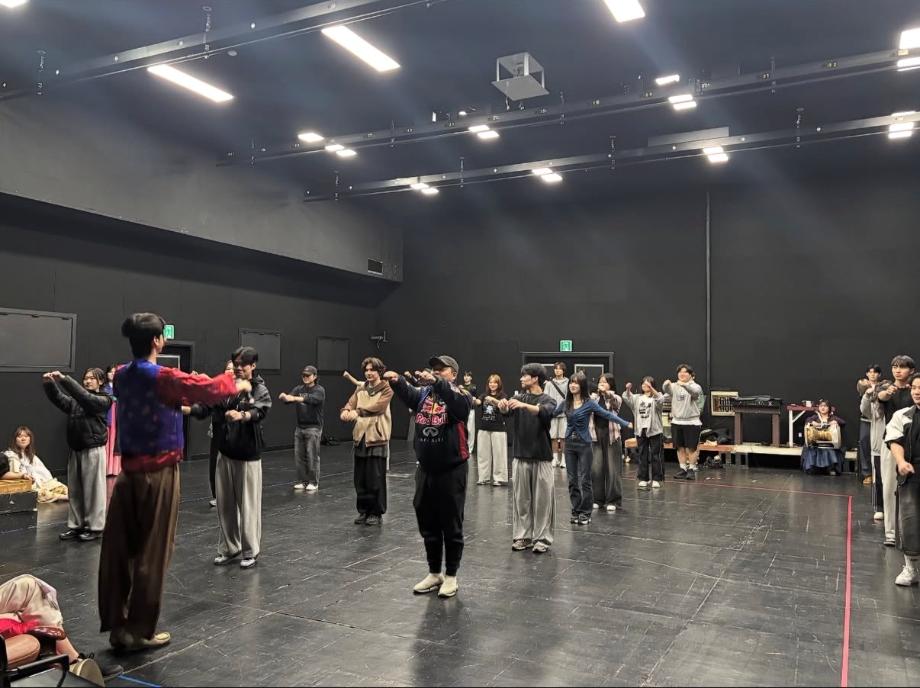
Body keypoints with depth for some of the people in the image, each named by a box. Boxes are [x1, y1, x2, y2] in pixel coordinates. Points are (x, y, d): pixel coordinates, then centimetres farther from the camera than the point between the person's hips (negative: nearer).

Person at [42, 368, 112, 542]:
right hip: (75, 451, 6)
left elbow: (85, 397, -21)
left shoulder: (103, 400, -4)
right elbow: (59, 398, -3)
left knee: (93, 490, 0)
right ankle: (76, 525, 20)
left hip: (93, 451, -5)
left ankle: (95, 527, 8)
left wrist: (64, 379, -27)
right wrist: (49, 384, -23)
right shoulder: (75, 402, 12)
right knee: (75, 490, 10)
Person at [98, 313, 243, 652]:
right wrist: (237, 384, 11)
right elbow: (207, 388, -8)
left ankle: (117, 626, 19)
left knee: (119, 550, 10)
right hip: (158, 473, -7)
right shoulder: (163, 377, -16)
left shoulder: (122, 376, 5)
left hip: (129, 470, 7)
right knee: (151, 554, 3)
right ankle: (140, 632, 11)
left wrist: (180, 404, 37)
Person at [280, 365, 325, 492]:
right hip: (300, 427, 5)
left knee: (312, 456, -2)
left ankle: (313, 482, 10)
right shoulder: (299, 389, 7)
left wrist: (294, 398, -42)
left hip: (314, 428, -5)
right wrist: (284, 397, -34)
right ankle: (302, 481, 18)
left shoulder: (319, 390, -8)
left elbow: (311, 399, -28)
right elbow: (290, 398, -10)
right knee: (299, 456, 6)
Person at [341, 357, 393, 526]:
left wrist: (358, 412, -29)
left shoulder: (386, 390, -3)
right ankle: (364, 510, 22)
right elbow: (350, 404, 2)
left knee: (376, 479, -1)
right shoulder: (360, 389, 13)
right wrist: (345, 412, -21)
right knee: (360, 479, 10)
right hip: (360, 437, 5)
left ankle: (377, 513, 11)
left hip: (377, 438, -5)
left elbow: (377, 407, -19)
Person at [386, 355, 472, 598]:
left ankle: (451, 576, 21)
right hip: (425, 470, 5)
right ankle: (434, 574, 29)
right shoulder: (424, 393, 8)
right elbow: (408, 395, -9)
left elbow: (461, 405, -29)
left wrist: (436, 383, -42)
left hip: (452, 470, -5)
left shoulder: (460, 395, -7)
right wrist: (396, 382, -30)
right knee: (428, 525, 14)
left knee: (451, 526, 6)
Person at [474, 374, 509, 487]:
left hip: (498, 429, -4)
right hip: (484, 428, 4)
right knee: (483, 453, 7)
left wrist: (493, 400, -40)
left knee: (499, 454, -1)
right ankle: (483, 477, 15)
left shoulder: (502, 395, -2)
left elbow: (503, 404, -23)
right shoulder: (484, 395, 9)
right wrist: (473, 400, -32)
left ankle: (500, 478, 4)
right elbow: (477, 402, -10)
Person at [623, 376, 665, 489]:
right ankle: (643, 479, 14)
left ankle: (656, 479, 8)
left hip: (654, 430, -4)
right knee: (642, 455, 8)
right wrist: (628, 390, -24)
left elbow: (660, 399, -21)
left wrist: (651, 388, -34)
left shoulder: (656, 397, 2)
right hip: (640, 430, 4)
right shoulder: (637, 398, 13)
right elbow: (627, 398, -3)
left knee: (655, 455, 1)